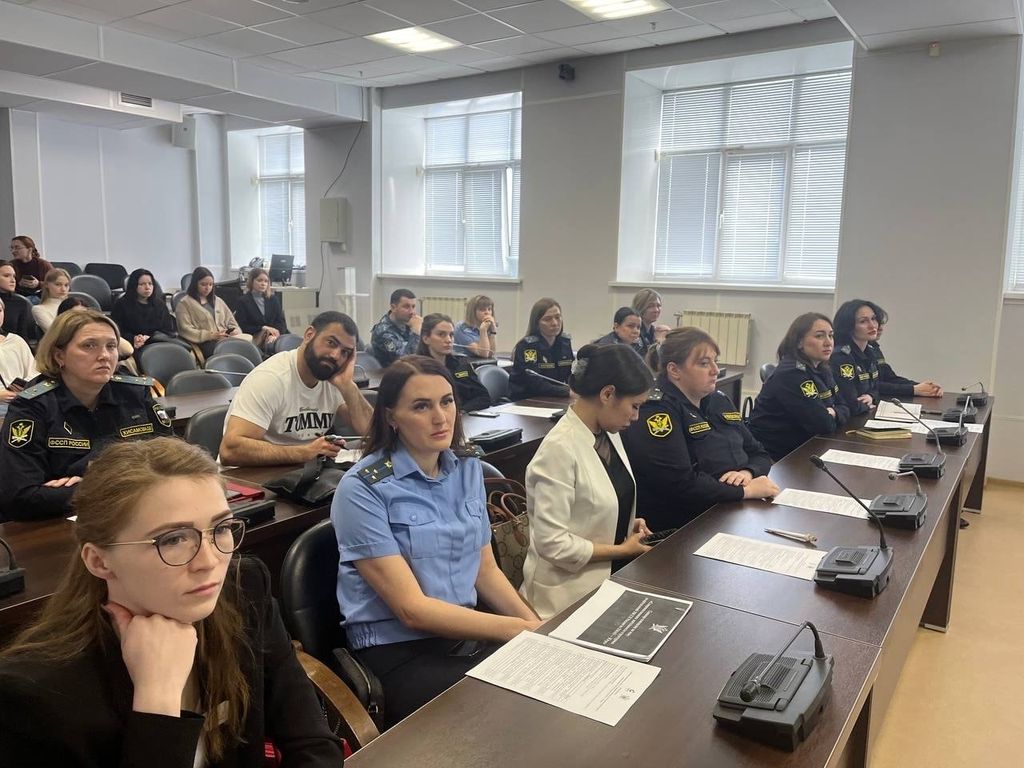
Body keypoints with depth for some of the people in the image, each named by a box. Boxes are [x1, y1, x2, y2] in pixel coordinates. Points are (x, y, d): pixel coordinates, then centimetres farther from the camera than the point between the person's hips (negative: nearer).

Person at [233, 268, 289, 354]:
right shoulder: (243, 301, 10)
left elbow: (281, 322, 9)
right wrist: (263, 328, -10)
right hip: (254, 339, -4)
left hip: (275, 335, 4)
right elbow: (242, 327, 2)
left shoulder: (274, 299, 20)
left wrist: (274, 335, -11)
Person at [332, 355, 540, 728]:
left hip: (468, 635, 6)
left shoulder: (468, 469, 5)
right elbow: (412, 608, -18)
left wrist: (539, 628, -6)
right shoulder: (362, 490, -15)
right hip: (399, 653, -6)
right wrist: (521, 629, -19)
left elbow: (486, 569, 10)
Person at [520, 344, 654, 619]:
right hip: (570, 594, -8)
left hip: (610, 577, 8)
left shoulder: (608, 434, 2)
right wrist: (623, 550, -15)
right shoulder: (560, 448, -25)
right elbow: (552, 542, -25)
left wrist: (627, 524, -1)